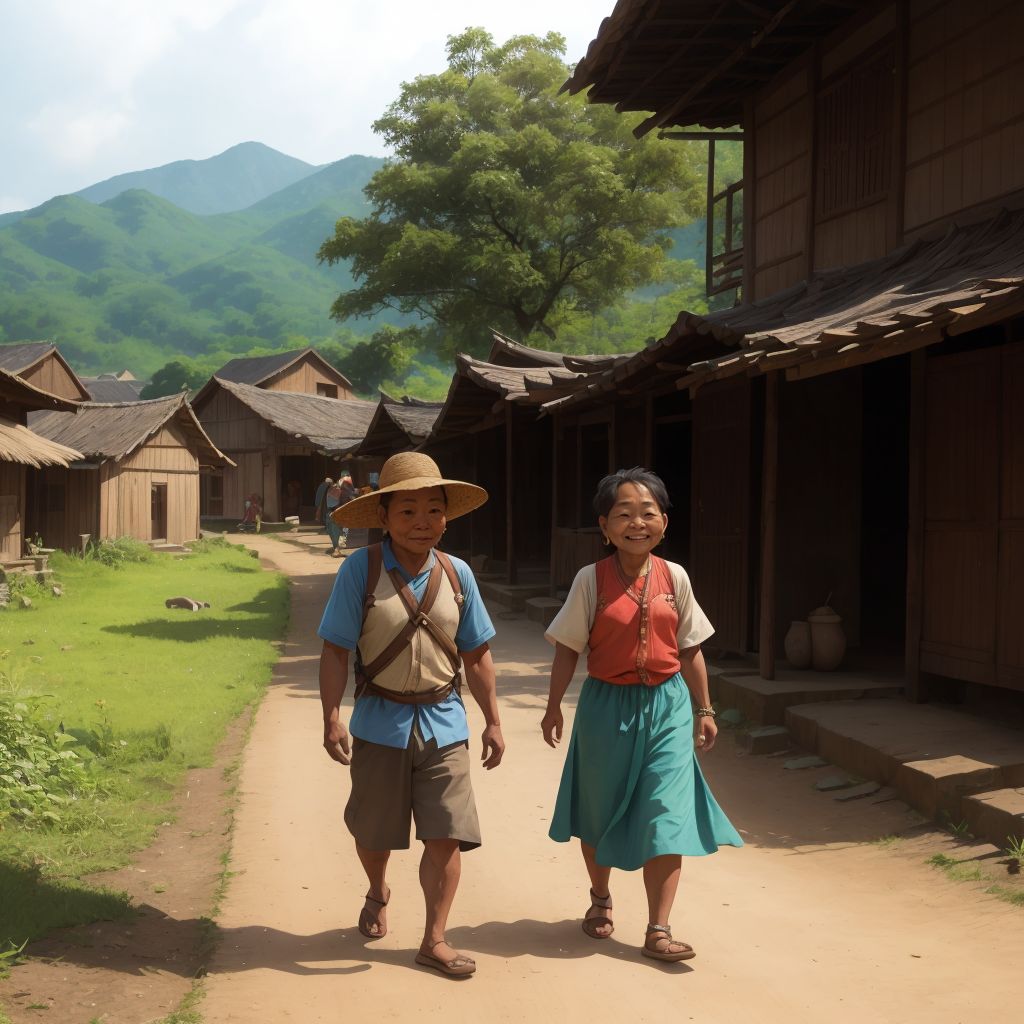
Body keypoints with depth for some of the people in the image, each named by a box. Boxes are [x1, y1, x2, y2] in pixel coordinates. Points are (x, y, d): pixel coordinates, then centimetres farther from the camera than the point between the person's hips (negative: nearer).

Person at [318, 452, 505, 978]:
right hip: (380, 722, -2)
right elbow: (336, 650, -10)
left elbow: (476, 655, 6)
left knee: (445, 836, -2)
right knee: (374, 831, 17)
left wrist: (492, 721, 7)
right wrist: (332, 718, -15)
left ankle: (434, 939, 13)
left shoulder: (456, 574, 0)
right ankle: (377, 893, 48)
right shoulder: (360, 570, -11)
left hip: (443, 723, 2)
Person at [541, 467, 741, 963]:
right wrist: (553, 707, -2)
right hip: (607, 704, -1)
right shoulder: (591, 579, -8)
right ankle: (601, 899, 40)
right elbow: (567, 648, -1)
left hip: (666, 705, 1)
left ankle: (658, 930, 1)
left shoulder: (674, 577, -1)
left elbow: (690, 649, 6)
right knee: (601, 812, 15)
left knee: (666, 818, -6)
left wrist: (704, 709, 8)